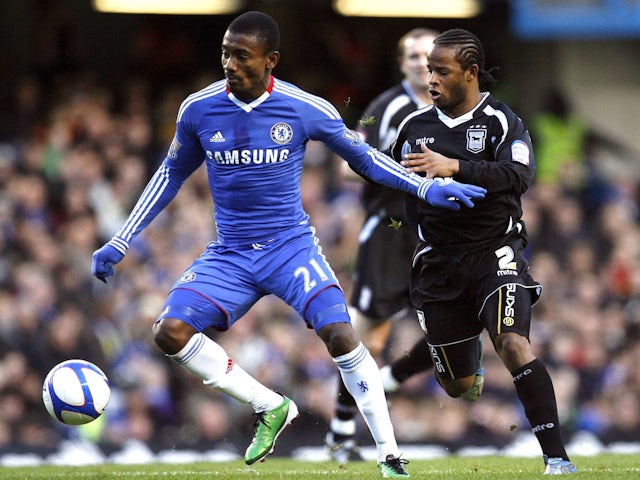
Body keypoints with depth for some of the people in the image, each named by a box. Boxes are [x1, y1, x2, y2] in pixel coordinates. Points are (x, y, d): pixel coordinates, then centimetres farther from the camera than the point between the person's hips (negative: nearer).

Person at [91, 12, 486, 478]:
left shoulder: (306, 109, -9)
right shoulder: (198, 110, -3)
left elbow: (363, 157, 6)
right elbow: (172, 175, 13)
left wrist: (427, 187, -5)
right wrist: (120, 243, 12)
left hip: (291, 246, -3)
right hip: (229, 255, 3)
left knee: (340, 334, -24)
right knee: (171, 331, -18)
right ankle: (271, 408, -1)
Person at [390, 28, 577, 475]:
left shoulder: (501, 121, -6)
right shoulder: (416, 125, 9)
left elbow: (519, 176, -25)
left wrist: (454, 167, -31)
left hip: (495, 250, -4)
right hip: (439, 261, 4)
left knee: (514, 345, -27)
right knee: (457, 384, 7)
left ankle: (556, 457, -24)